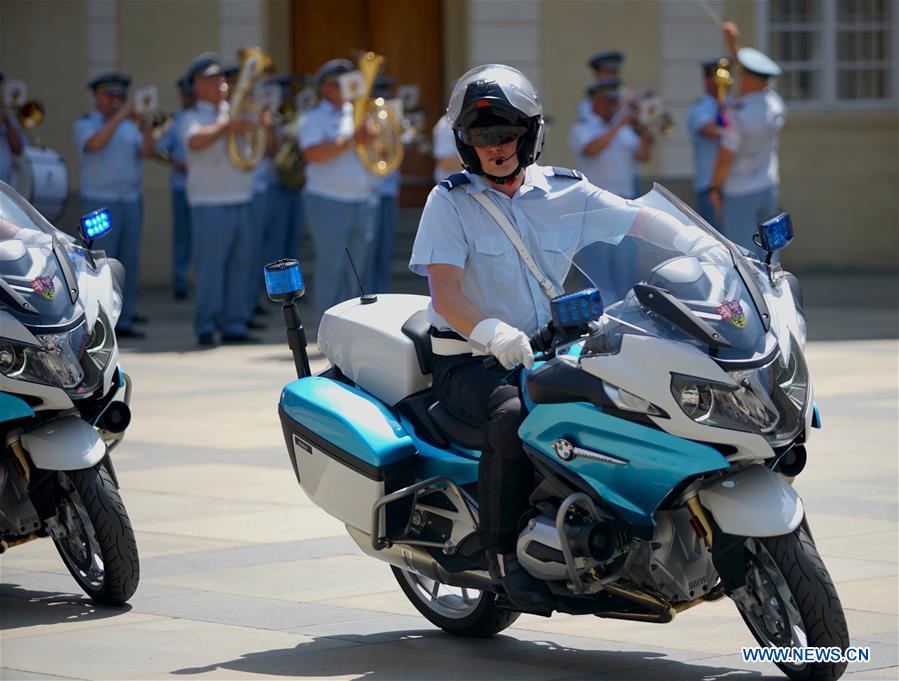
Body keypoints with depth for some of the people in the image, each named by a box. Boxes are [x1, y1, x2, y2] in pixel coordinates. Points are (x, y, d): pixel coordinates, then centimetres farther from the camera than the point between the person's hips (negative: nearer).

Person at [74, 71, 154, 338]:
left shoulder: (129, 125, 15)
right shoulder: (85, 124, 2)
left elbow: (147, 151, 1)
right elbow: (95, 143, -20)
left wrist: (144, 124, -13)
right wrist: (121, 115, -19)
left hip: (132, 201, 5)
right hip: (101, 202, -5)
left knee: (129, 263, 3)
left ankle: (123, 321, 7)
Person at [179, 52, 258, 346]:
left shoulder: (235, 114, 17)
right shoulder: (194, 117, 0)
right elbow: (196, 141, -23)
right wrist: (228, 126, -26)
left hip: (241, 201, 6)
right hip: (210, 204, -6)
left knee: (239, 266, 6)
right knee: (210, 267, -6)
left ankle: (233, 325, 11)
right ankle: (206, 328, -1)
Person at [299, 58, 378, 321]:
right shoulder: (315, 118, -2)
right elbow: (312, 154, -19)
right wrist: (352, 140, -21)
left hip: (364, 202, 6)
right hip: (330, 204, -6)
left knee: (357, 272, 7)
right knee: (331, 271, -5)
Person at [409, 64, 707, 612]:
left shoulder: (565, 192, 6)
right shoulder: (450, 201, -5)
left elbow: (644, 220, 6)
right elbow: (444, 294, -15)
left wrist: (715, 250, -12)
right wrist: (491, 332, -36)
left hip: (544, 352, 4)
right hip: (468, 360, -4)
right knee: (514, 418, -36)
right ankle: (504, 551, -21)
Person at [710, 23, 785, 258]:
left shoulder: (739, 115, -22)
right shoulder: (775, 105, -1)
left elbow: (725, 158, -20)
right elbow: (755, 80, 18)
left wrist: (714, 188, -4)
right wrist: (733, 43, 21)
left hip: (739, 194, -7)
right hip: (768, 189, 7)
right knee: (764, 255, 11)